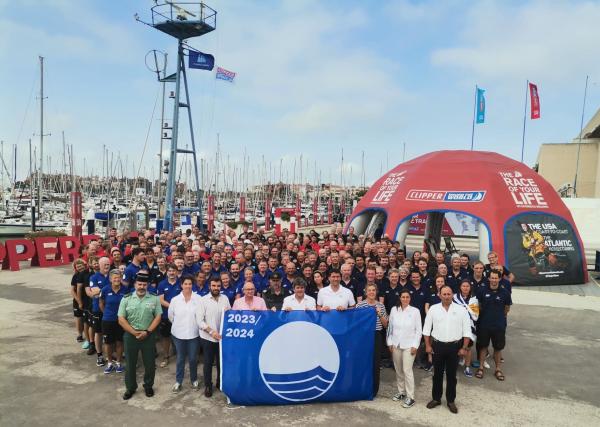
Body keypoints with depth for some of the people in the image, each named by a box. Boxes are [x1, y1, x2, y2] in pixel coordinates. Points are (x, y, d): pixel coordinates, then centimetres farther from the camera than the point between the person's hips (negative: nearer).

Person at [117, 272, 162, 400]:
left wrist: (147, 332, -14)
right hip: (130, 335, 0)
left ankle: (148, 386, 30)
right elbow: (121, 319, -6)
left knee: (150, 363, 9)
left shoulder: (154, 299, -3)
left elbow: (158, 317, -4)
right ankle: (130, 387, 31)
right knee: (130, 363, 12)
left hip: (148, 336, 0)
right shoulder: (126, 299, -3)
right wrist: (134, 332, -12)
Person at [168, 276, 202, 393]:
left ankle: (194, 380, 30)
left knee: (193, 359, 10)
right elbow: (170, 315, 8)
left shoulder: (198, 298, -8)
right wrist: (178, 325, 12)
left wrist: (196, 325, 0)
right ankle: (178, 381, 27)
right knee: (180, 359, 12)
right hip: (179, 334, 1)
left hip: (194, 334, -1)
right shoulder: (175, 299, -3)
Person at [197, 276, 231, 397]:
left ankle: (220, 383, 32)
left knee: (221, 361, 14)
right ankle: (208, 385, 24)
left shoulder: (225, 298, 1)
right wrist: (211, 331, -20)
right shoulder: (203, 300, -8)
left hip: (222, 336, 3)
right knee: (208, 362, 8)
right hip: (208, 337, -3)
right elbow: (199, 320, -12)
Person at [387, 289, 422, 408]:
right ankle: (401, 392, 26)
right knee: (398, 370, 11)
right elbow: (390, 327, 7)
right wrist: (390, 342, 4)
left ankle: (410, 397, 3)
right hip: (396, 344, 3)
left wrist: (415, 345, -7)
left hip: (409, 345, -3)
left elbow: (418, 330, -3)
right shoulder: (394, 309, 1)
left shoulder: (415, 311, -6)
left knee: (407, 370, -7)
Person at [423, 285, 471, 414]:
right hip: (437, 345, 1)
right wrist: (428, 345, -1)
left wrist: (464, 348, -5)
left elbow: (467, 331, -2)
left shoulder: (461, 310, -5)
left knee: (451, 375, 10)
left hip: (454, 346, -1)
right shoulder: (433, 309, -3)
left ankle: (451, 400, 25)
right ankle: (436, 398, 27)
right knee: (437, 374, 12)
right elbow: (426, 329, 2)